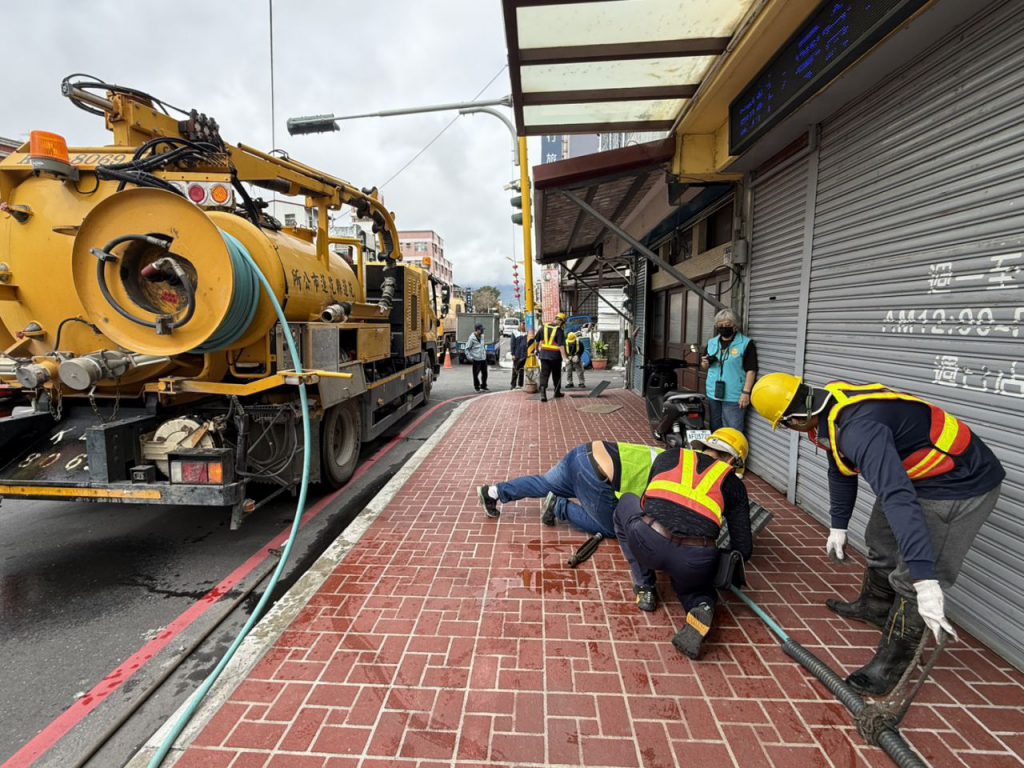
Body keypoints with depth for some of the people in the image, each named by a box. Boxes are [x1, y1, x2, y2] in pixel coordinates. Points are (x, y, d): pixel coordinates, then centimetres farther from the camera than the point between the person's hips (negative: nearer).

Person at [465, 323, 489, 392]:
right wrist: (469, 357, -16)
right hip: (476, 359, -7)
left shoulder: (482, 336, 9)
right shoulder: (472, 338, -12)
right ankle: (477, 387, 15)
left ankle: (483, 387, 24)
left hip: (483, 358, 7)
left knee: (484, 373, 11)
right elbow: (467, 348, -9)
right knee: (476, 374, 2)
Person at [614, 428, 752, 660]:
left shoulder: (669, 456, 24)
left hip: (647, 543, -1)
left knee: (627, 503, 33)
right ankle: (701, 608, 3)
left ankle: (644, 589, 27)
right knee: (691, 584, 38)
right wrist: (722, 561, 42)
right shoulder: (733, 483, 22)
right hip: (694, 561, 2)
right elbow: (743, 549, 21)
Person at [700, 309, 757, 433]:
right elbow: (705, 367, 20)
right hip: (713, 394, 6)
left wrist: (746, 392, -15)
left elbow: (751, 370, -9)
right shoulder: (711, 342, 12)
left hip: (734, 397, -6)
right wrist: (705, 363, -4)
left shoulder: (746, 343, -6)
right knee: (715, 429, 17)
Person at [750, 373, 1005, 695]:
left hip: (961, 485, -10)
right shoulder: (830, 406, -6)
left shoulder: (858, 428, -37)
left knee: (909, 580, -7)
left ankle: (890, 665, 11)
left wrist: (925, 581, -46)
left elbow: (898, 498, -45)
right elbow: (841, 471, 9)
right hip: (912, 473, 10)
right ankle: (875, 607, 48)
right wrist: (838, 526, 16)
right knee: (881, 541, 23)